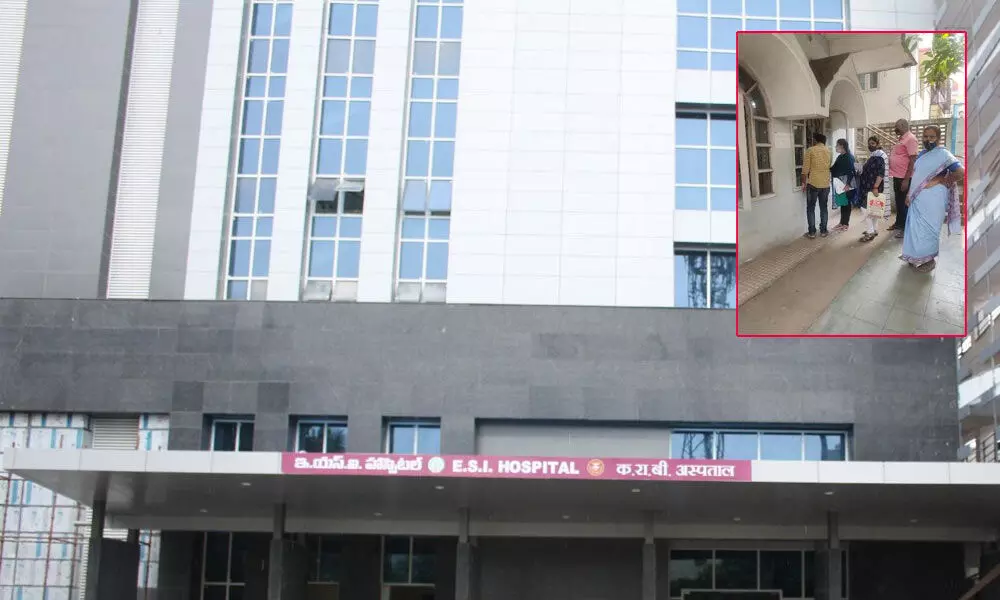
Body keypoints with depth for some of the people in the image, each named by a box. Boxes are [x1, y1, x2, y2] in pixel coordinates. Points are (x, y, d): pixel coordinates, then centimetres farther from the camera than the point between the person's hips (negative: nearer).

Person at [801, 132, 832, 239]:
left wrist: (803, 182, 0)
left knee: (811, 208, 4)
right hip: (826, 183, 4)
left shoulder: (810, 150, -8)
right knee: (823, 208, 12)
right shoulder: (828, 151, 6)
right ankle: (823, 231, 13)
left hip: (813, 183, -4)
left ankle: (812, 232, 2)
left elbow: (805, 168, -9)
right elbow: (829, 166, 13)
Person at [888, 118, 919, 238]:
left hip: (904, 177, -9)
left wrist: (906, 179, -24)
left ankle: (905, 228, 4)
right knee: (898, 201, 18)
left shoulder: (910, 139, -17)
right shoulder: (902, 138, 14)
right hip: (897, 176, 9)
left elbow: (913, 160, -21)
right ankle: (899, 223, 30)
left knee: (904, 203, -2)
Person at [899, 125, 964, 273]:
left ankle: (930, 260, 9)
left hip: (932, 200, -8)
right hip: (918, 199, 8)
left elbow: (961, 173, -20)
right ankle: (917, 257, 24)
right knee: (915, 228, 12)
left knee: (927, 229, -2)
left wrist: (939, 180, -15)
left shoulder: (943, 154, -12)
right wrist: (909, 195, 13)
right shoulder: (922, 154, 12)